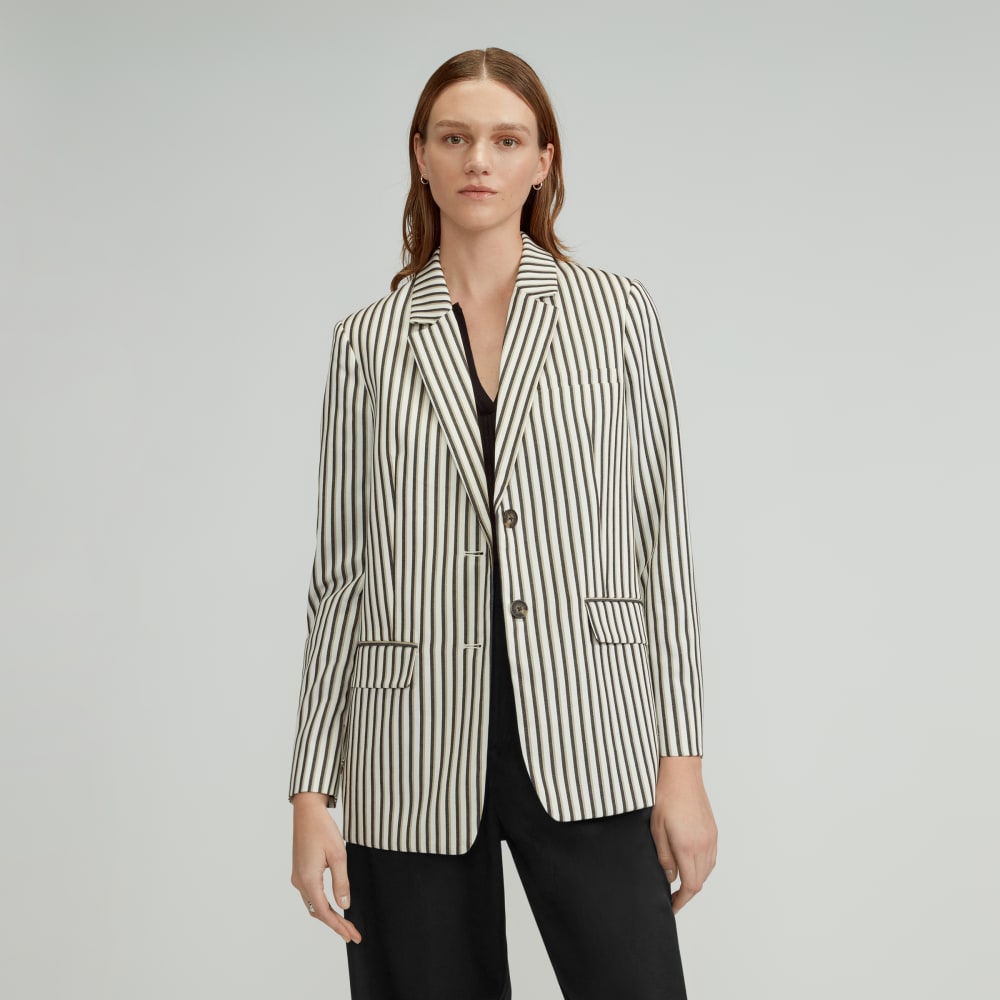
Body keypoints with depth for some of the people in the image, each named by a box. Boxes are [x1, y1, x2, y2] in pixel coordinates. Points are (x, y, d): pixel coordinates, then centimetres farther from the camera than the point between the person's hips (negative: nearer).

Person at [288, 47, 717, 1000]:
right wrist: (311, 791, 4)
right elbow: (341, 571, 7)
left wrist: (682, 758, -2)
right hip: (416, 757, 1)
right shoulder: (369, 341, 7)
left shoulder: (615, 313, 5)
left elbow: (660, 533, 3)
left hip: (586, 748, 0)